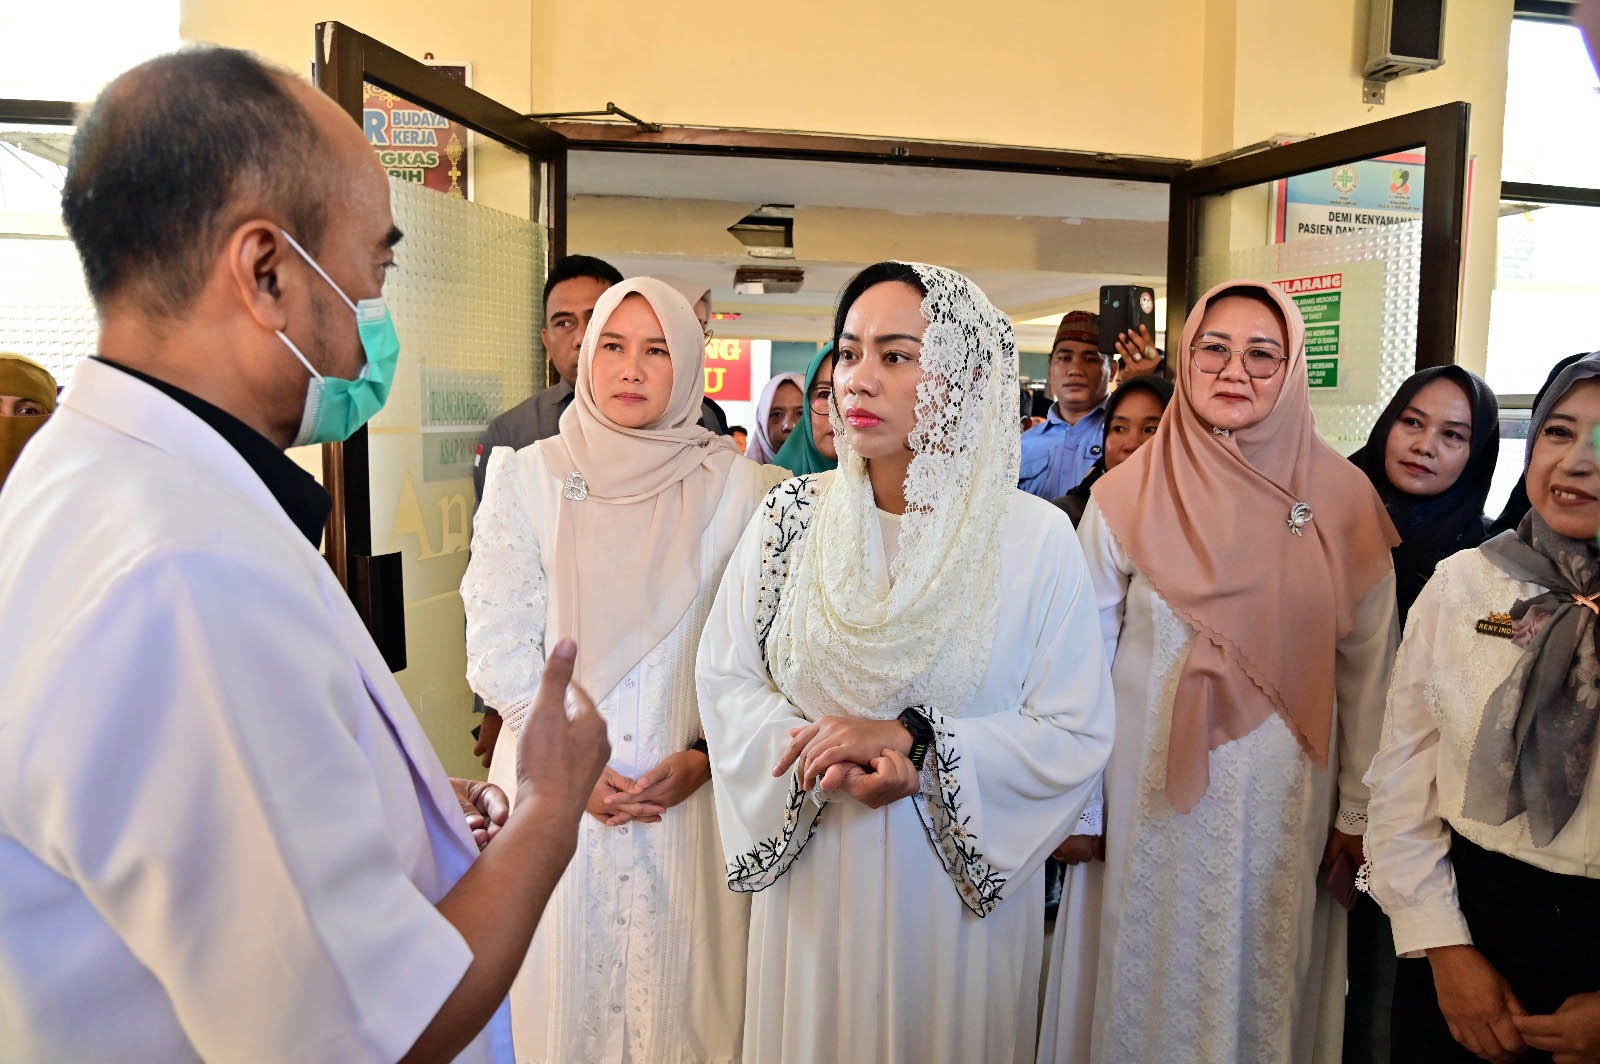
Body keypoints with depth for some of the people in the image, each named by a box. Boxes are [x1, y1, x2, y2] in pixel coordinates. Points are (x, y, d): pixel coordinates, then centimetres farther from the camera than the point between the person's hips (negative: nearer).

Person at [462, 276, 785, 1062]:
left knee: (683, 989, 10)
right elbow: (499, 641, -3)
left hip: (692, 792, 0)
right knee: (562, 987, 13)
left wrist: (706, 755, -12)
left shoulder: (737, 486, -1)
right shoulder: (528, 475, 0)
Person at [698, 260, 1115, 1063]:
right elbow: (725, 678, -3)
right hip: (813, 877, 2)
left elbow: (1076, 736, -11)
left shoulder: (1033, 536, -11)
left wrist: (914, 741, -22)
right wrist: (826, 759, -20)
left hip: (958, 884, -1)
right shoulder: (791, 516, -4)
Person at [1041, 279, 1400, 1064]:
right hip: (1156, 801, -1)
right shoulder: (1127, 497, -8)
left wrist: (1358, 811, 4)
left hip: (1289, 804, 2)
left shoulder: (1342, 499, -3)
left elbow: (1367, 666, 2)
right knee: (1155, 987, 13)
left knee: (1270, 988, 16)